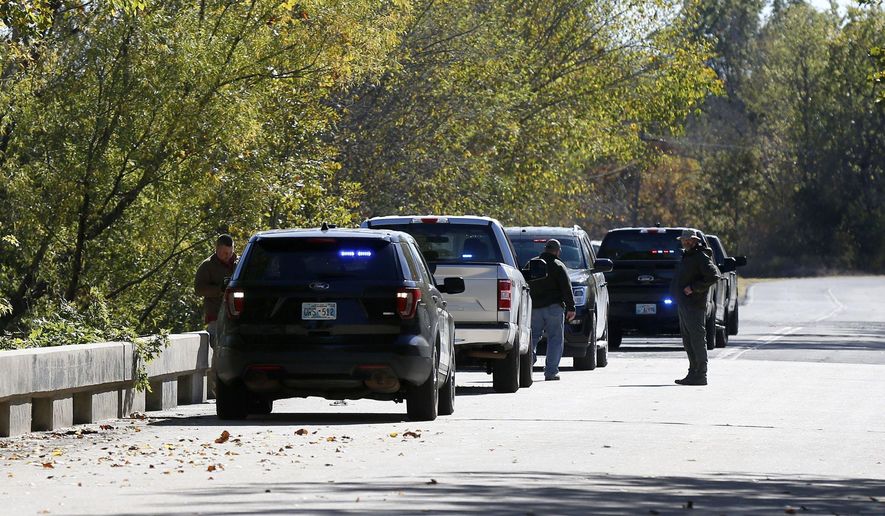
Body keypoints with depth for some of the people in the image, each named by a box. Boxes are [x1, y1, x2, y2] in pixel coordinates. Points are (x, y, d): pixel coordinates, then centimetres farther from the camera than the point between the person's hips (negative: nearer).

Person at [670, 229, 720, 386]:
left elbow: (713, 276, -20)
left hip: (694, 305, -10)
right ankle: (693, 372, 17)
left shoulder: (701, 257, -10)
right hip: (684, 304, 10)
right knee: (688, 340, 12)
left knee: (697, 339, -8)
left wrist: (693, 288, -19)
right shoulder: (687, 256, 19)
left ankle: (700, 375, -8)